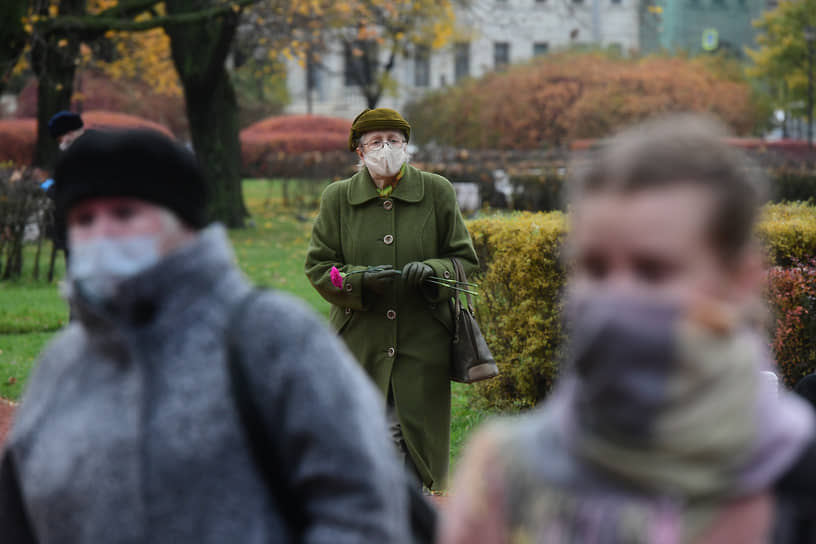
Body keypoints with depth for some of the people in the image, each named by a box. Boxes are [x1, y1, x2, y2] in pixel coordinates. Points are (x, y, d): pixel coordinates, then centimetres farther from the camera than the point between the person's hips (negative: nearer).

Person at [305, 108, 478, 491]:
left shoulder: (437, 193, 4)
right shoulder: (337, 198, 5)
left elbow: (465, 259, 8)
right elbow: (318, 267, 5)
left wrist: (432, 270, -14)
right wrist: (361, 279, -15)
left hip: (422, 344, 0)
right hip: (361, 343, 0)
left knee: (414, 439, 1)